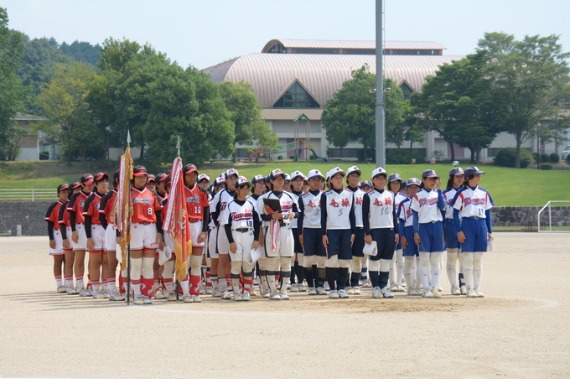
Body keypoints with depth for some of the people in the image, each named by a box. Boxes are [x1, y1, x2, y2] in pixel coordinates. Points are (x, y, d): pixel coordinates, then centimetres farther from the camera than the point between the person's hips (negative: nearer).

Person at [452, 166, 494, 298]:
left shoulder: (484, 193, 11)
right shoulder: (461, 193, -2)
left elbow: (488, 213, 14)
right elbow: (456, 213, -3)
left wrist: (490, 231, 10)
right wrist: (459, 231, -10)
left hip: (481, 225, 4)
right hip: (467, 224, -4)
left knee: (478, 259, 6)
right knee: (468, 259, -4)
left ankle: (477, 288, 10)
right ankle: (469, 289, 0)